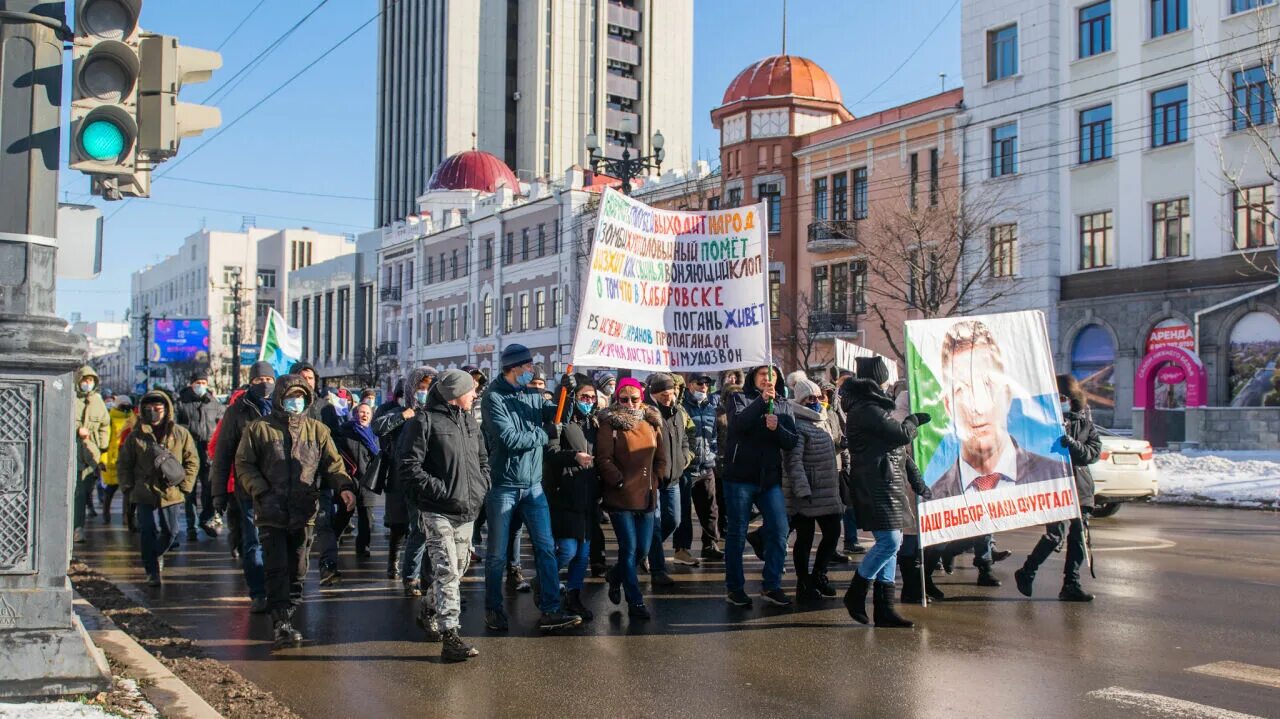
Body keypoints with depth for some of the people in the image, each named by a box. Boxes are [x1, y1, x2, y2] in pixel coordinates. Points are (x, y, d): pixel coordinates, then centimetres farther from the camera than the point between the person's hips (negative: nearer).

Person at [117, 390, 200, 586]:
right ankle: (152, 572, 7)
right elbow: (124, 465, 10)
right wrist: (128, 488, 1)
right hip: (145, 494, -1)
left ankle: (157, 555, 38)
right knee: (148, 532, -4)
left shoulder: (180, 434, 0)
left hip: (170, 494, 1)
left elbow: (192, 461, 6)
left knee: (170, 532, 9)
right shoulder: (136, 436, 2)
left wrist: (184, 486, -1)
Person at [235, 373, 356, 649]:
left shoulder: (317, 429, 9)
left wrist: (344, 486, -14)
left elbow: (332, 462, 5)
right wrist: (262, 492, -11)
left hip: (304, 513, 3)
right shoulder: (258, 428, 3)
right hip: (271, 513, -3)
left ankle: (285, 619, 21)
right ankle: (281, 623, -7)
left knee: (297, 569, 9)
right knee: (277, 569, -8)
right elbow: (244, 465, 3)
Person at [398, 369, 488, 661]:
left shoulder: (470, 422, 14)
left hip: (467, 511, 8)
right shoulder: (424, 421, -9)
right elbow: (408, 468, -13)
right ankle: (450, 638, -9)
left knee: (458, 568, 16)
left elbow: (482, 460, 26)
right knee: (447, 570, -11)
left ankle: (428, 609, 40)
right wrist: (442, 490, -16)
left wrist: (481, 487, 9)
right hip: (437, 511, -7)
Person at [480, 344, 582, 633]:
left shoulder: (533, 394, 8)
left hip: (533, 485, 5)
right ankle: (493, 609, 22)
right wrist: (541, 435, -8)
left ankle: (550, 611, 4)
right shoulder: (494, 397, -11)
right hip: (503, 486, -5)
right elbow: (508, 438, -20)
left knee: (546, 547, 0)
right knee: (497, 553, 6)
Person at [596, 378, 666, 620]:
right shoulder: (610, 423, -4)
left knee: (643, 548, 8)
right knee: (629, 548, -3)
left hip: (646, 497, 5)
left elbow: (661, 458, 15)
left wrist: (654, 482, 4)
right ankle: (635, 602, 7)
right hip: (620, 497, -5)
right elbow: (603, 459, -10)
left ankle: (615, 576, 37)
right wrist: (621, 482, -13)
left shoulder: (653, 422, 11)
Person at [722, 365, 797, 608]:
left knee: (780, 531, -2)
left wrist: (777, 428, -16)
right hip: (740, 476, -3)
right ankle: (734, 588, 14)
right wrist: (761, 401, -26)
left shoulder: (784, 406, 13)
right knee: (737, 533, 3)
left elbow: (792, 442, 3)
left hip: (770, 478, 3)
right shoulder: (739, 398, 3)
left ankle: (772, 587, 10)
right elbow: (737, 424, -17)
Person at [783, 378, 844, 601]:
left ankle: (818, 575, 27)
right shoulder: (798, 425, -13)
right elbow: (794, 462, -20)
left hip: (827, 491, 8)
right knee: (805, 538, 1)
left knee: (833, 533, 10)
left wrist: (836, 482, 22)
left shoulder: (822, 421, 15)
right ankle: (804, 583, 13)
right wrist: (803, 490, -25)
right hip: (806, 493, -8)